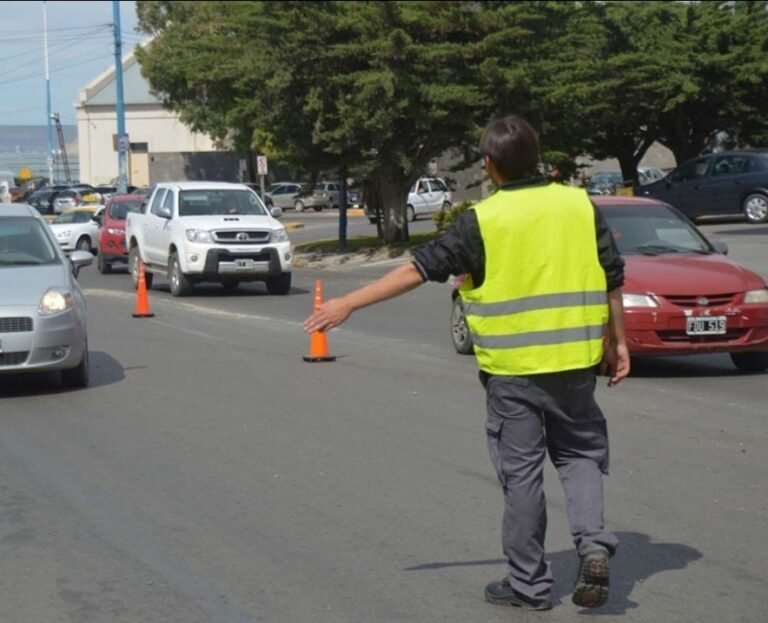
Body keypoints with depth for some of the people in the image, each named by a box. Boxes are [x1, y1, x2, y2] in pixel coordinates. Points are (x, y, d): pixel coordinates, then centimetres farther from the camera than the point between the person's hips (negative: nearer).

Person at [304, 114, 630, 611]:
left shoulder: (483, 220, -8)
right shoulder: (579, 204, 1)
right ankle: (593, 543, -3)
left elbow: (418, 269, -7)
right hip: (574, 359, 3)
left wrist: (348, 304, -1)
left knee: (522, 473, 7)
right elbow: (613, 279, 4)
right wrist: (617, 343, 16)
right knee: (580, 453, 18)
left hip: (512, 367, -2)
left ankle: (528, 583, 14)